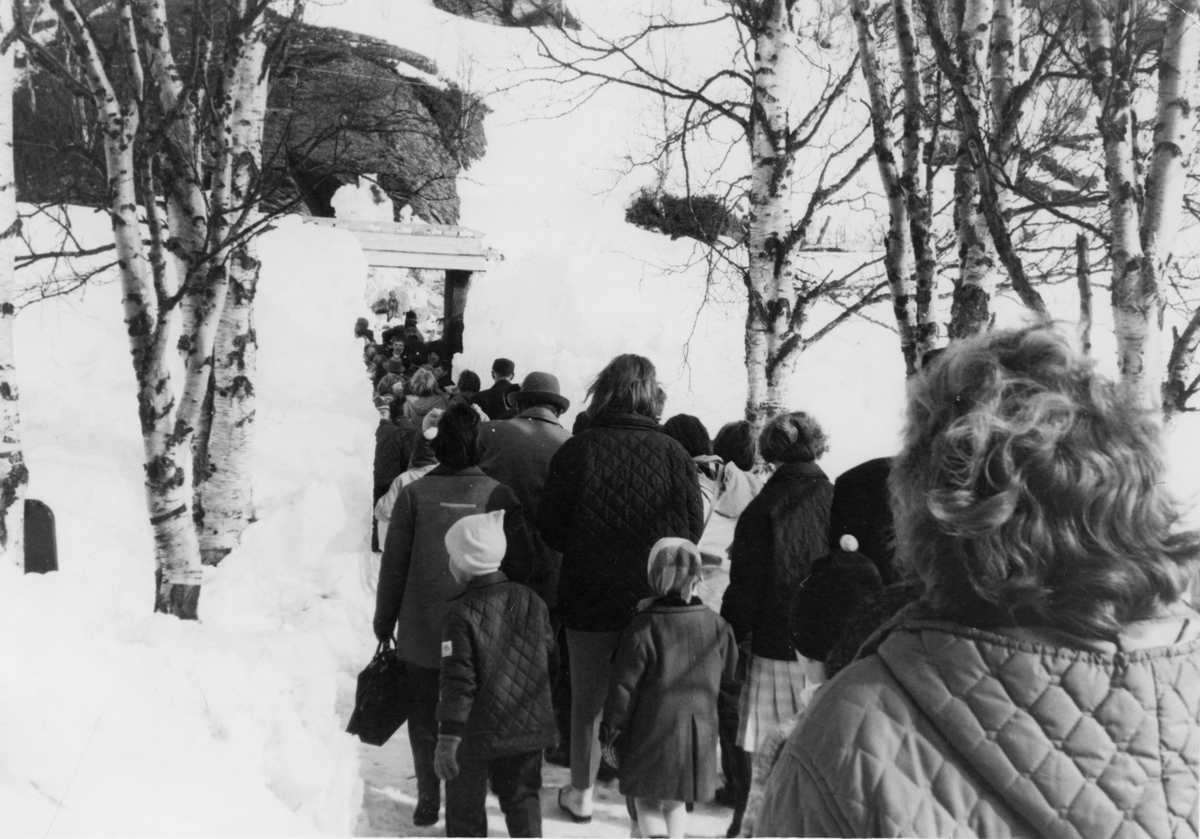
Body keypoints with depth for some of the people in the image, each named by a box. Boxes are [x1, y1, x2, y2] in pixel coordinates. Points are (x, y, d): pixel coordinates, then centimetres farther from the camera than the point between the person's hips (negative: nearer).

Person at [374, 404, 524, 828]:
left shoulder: (414, 494, -7)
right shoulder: (500, 494, -7)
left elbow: (393, 565, -2)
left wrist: (384, 622, 10)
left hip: (422, 632, 0)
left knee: (424, 718, 15)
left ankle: (428, 801, 22)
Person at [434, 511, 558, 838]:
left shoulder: (461, 613, -16)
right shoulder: (531, 601, 2)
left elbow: (458, 681, -19)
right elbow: (550, 661, 9)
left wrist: (447, 737, -15)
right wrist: (550, 721, 21)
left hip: (477, 733, -5)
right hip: (529, 726, 5)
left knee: (465, 806, 11)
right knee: (522, 797, 18)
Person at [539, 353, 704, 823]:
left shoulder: (576, 451, -12)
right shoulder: (672, 454, -10)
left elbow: (550, 529, -7)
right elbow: (693, 529, -2)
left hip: (589, 596, -1)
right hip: (655, 599, 1)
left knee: (587, 700, 16)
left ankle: (581, 794, 28)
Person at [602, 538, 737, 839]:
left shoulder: (642, 629, -17)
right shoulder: (716, 626, -4)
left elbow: (623, 687, -12)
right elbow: (729, 677, 8)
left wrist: (612, 730, 0)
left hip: (652, 734, -4)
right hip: (699, 733, 4)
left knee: (647, 801, 10)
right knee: (676, 802, 21)